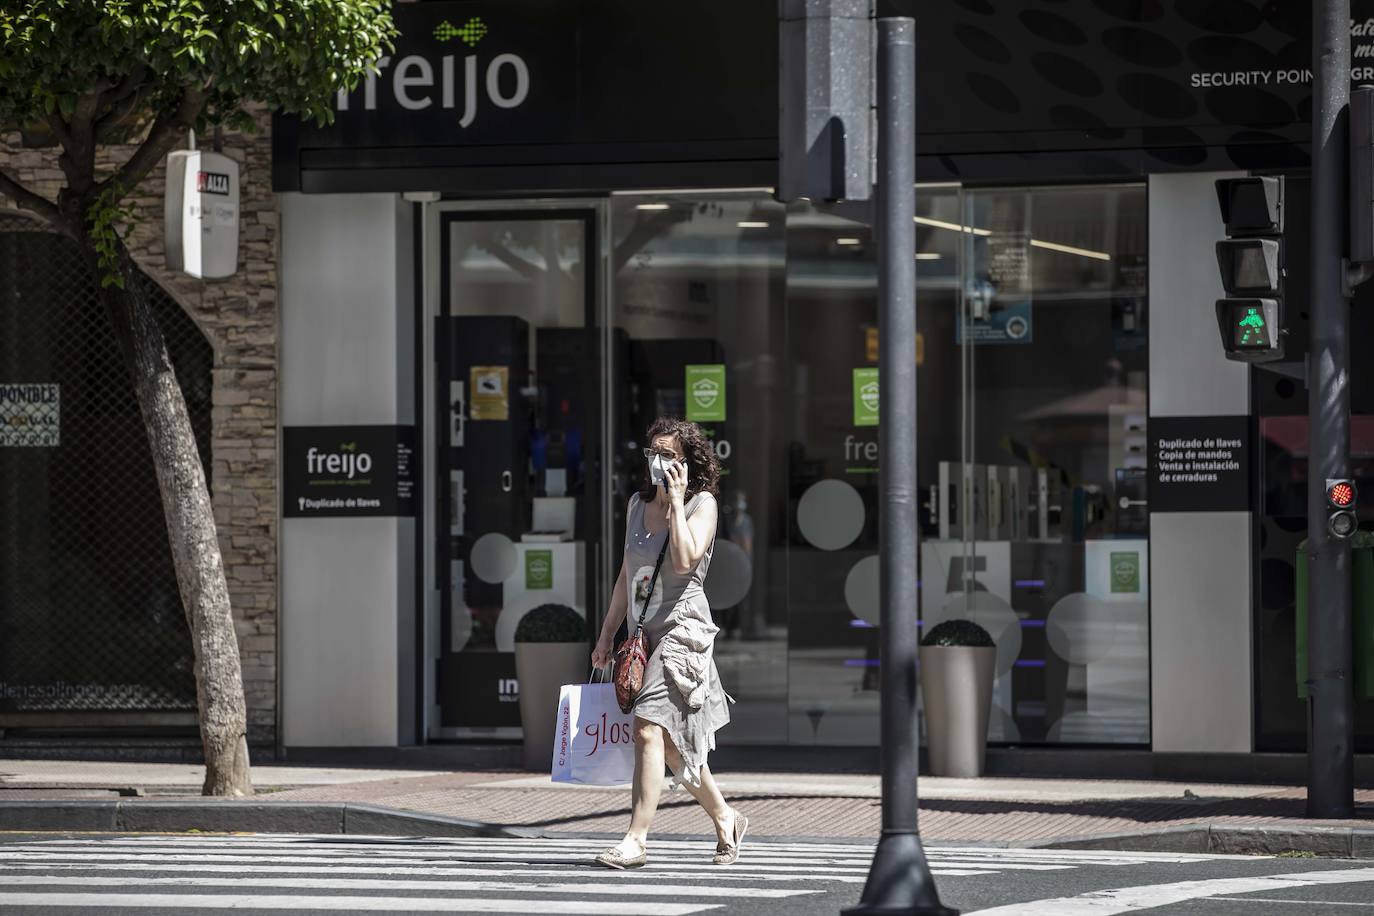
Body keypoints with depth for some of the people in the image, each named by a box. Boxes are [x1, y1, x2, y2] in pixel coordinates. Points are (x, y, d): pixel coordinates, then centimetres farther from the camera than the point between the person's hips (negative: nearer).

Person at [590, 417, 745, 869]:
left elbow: (684, 561, -21)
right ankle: (726, 819, 30)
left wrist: (676, 500, -16)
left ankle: (636, 839, -24)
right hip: (644, 633, 8)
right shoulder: (638, 504, 15)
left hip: (682, 626, -8)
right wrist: (607, 634, 20)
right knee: (672, 744, 12)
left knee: (650, 729, -20)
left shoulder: (701, 503, -4)